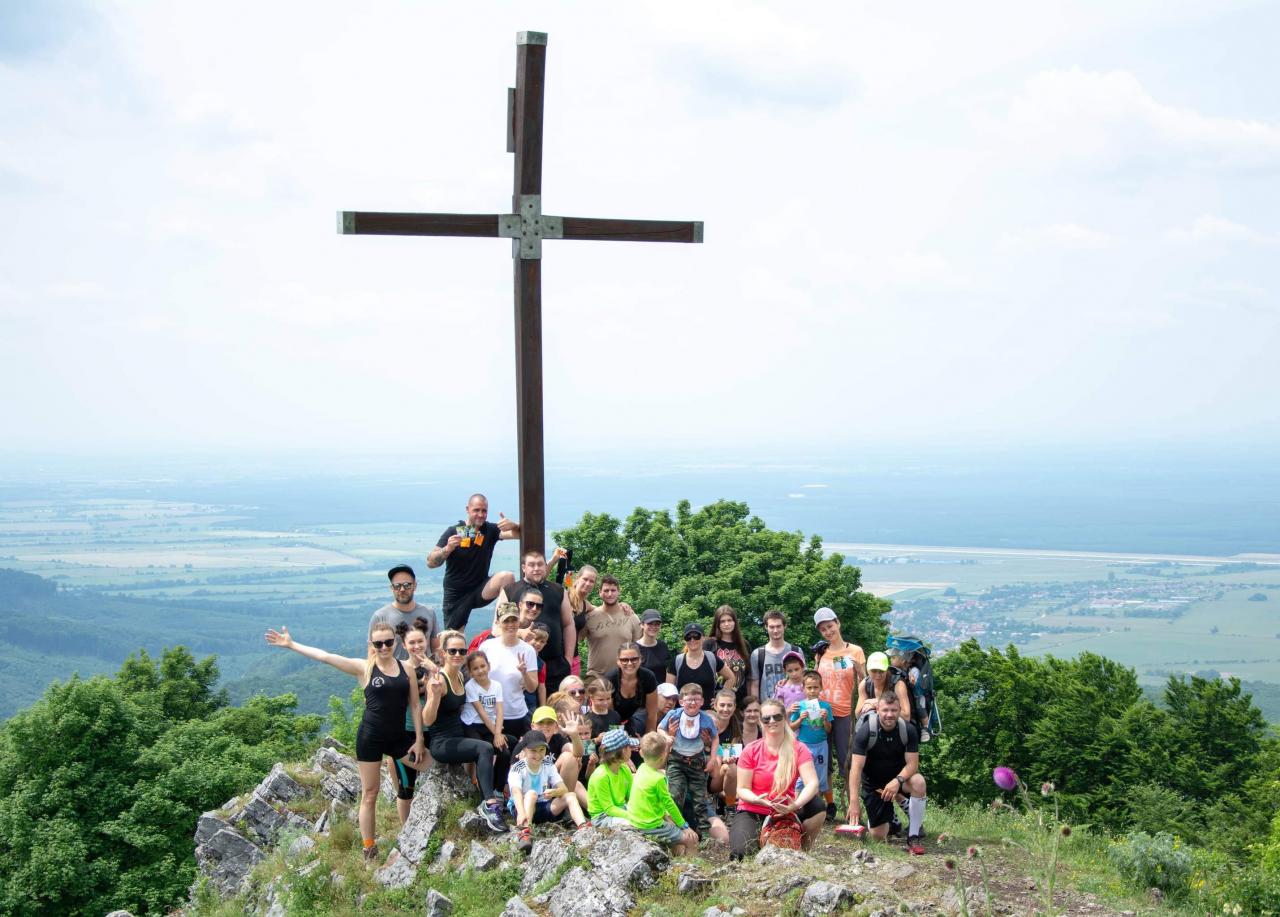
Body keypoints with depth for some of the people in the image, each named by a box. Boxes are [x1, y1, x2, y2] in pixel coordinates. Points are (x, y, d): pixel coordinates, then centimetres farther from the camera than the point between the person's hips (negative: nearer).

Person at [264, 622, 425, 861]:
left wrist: (418, 740, 1)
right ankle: (369, 850, 13)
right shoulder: (364, 668, -5)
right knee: (369, 794, 4)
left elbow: (414, 705, 4)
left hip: (398, 738, 3)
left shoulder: (407, 667, 1)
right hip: (370, 738, -3)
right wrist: (291, 645, -14)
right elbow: (325, 657, -10)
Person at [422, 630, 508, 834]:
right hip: (442, 743, -8)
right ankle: (491, 804, -32)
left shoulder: (460, 676, 8)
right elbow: (428, 720, -23)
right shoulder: (439, 679, -16)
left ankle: (486, 804, -8)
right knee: (485, 748, -30)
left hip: (459, 737, 8)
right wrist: (434, 694, -37)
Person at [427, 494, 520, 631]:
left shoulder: (490, 530, -1)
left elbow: (519, 533, -14)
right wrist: (448, 549, -30)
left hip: (480, 591, 1)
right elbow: (430, 563, -11)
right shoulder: (453, 532, -7)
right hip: (456, 594, -1)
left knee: (506, 577, -25)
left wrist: (514, 525, -37)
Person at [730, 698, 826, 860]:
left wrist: (796, 805, -39)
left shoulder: (798, 750, -6)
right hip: (752, 813, -1)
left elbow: (812, 783, -19)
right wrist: (758, 800, -30)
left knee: (818, 806, -27)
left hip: (785, 811, 1)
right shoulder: (750, 751, -8)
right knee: (740, 853, -27)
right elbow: (742, 789, -7)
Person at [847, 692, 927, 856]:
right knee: (878, 836, -3)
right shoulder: (865, 731, -22)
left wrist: (898, 781, -36)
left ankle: (913, 837, -19)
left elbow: (912, 764, -16)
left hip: (899, 776, 1)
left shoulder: (908, 730, -16)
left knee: (918, 782, -34)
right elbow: (856, 767, -26)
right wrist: (854, 801, -34)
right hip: (873, 783, -1)